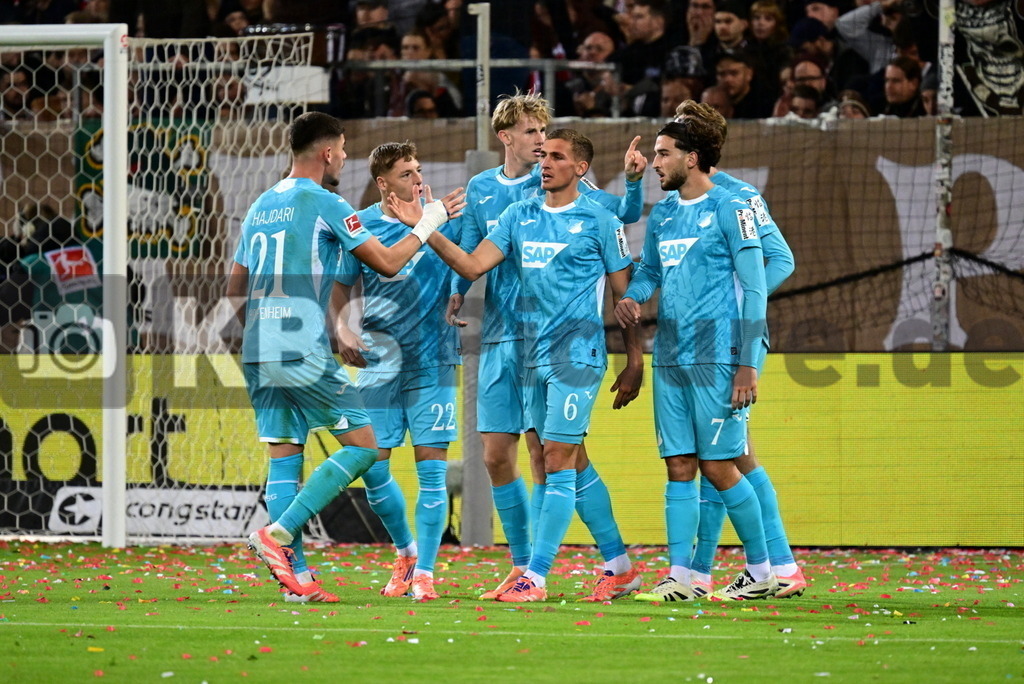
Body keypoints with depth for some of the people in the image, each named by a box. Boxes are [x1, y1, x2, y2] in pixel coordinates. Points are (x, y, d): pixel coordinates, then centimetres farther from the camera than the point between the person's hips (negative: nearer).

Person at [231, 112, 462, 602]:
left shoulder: (261, 206, 16)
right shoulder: (324, 204, -5)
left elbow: (235, 289, 20)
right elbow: (387, 263, -4)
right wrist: (428, 225, 9)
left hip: (257, 354, 8)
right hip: (303, 352, -8)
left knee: (284, 456, 7)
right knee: (362, 446, -1)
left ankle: (296, 577, 1)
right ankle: (277, 534, -12)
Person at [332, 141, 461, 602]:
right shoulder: (362, 225, 2)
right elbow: (340, 286, 11)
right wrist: (340, 329, -6)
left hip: (431, 359, -1)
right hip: (379, 360, 1)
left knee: (431, 465, -6)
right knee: (372, 468, -1)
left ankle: (424, 572, 0)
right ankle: (406, 551, 24)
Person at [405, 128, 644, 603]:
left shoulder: (599, 221, -2)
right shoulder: (519, 216, 12)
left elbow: (625, 296, 1)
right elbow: (473, 265, 3)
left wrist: (634, 363, -1)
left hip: (578, 354, -6)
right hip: (533, 355, 6)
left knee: (557, 459, -9)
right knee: (573, 464, 8)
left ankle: (535, 577, -10)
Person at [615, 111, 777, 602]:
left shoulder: (728, 209, -7)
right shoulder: (662, 215, 14)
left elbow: (754, 289, -8)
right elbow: (649, 270, 28)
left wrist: (747, 364, -13)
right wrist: (630, 298, 3)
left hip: (716, 357, -7)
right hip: (670, 359, 7)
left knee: (718, 466, -5)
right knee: (679, 468, 4)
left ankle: (761, 571, 6)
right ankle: (679, 576, 5)